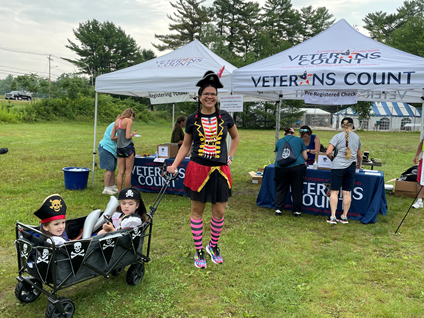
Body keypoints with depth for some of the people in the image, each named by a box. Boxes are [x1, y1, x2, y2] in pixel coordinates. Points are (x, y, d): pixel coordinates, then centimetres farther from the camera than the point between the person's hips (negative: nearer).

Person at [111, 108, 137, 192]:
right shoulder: (129, 120, -6)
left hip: (119, 148, 6)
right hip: (128, 147, -6)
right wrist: (133, 134, 5)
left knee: (120, 172, 8)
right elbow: (128, 136, -14)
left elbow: (112, 137, 12)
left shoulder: (117, 121, 13)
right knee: (128, 172, 2)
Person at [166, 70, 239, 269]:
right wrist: (174, 165, -4)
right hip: (198, 169, -1)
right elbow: (186, 145, 7)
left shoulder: (224, 117, 3)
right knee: (197, 210, 7)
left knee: (220, 211, 5)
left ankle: (213, 246, 30)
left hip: (220, 171, 1)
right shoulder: (193, 119, 0)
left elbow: (235, 137, 19)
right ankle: (199, 251, 21)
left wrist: (230, 156, 9)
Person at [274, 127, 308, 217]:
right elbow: (305, 157, 17)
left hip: (280, 167, 2)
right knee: (297, 189, 7)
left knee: (280, 188, 12)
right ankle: (297, 211, 12)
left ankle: (278, 209, 8)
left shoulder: (279, 142, 20)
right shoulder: (299, 140, 16)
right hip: (297, 166, -2)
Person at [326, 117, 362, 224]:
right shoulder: (356, 137, 9)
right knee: (347, 192, 8)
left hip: (338, 166, -4)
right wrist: (359, 164, 40)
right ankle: (344, 217, 15)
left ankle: (333, 217, -1)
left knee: (334, 191, 1)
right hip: (351, 167, 4)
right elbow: (359, 155, 22)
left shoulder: (338, 136, -5)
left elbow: (328, 152, -12)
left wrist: (332, 158, 9)